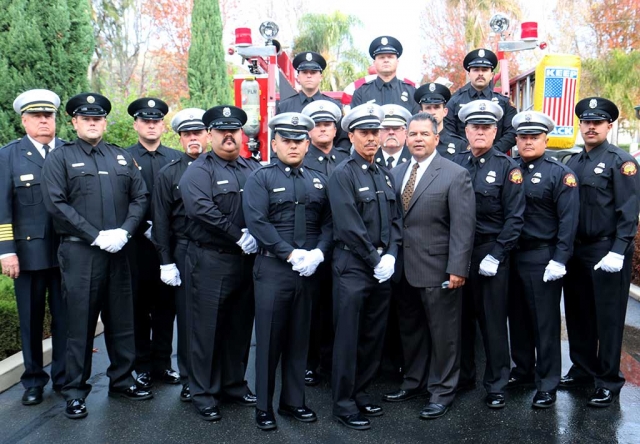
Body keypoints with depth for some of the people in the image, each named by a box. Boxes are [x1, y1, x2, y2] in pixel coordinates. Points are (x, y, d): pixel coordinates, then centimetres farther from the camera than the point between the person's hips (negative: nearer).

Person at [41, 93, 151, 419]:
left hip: (118, 251, 4)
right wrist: (96, 236, -15)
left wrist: (124, 231, -9)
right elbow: (56, 204, -9)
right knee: (79, 322, 3)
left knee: (121, 319, 11)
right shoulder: (59, 158, 2)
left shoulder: (122, 157, 13)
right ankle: (75, 391, 15)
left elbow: (140, 197, 8)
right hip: (79, 253, -4)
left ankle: (121, 380, 25)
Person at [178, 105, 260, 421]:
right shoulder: (199, 171, -4)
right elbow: (201, 208, -20)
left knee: (240, 326, 14)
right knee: (207, 328, 4)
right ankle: (204, 394, 18)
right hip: (210, 261, -5)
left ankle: (233, 383, 30)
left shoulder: (254, 169, 13)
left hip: (247, 261, 5)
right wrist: (239, 235, -20)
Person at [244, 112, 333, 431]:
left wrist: (318, 253, -11)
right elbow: (257, 222, -12)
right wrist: (291, 254, -17)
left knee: (299, 338, 13)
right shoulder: (260, 179, -1)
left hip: (308, 270, 4)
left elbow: (328, 223, 7)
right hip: (272, 269, -4)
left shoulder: (319, 181, 12)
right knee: (269, 339, 4)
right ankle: (264, 406, 18)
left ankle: (293, 401, 26)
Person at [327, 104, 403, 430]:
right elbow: (349, 225, -16)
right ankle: (343, 404, 13)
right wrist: (374, 260, -13)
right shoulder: (343, 174, -8)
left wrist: (390, 256, -5)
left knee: (374, 336, 13)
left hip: (382, 268, 7)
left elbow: (395, 219, 10)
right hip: (353, 268, -6)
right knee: (348, 338, 1)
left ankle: (361, 393, 29)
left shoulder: (385, 175, 13)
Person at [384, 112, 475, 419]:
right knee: (410, 330, 17)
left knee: (442, 332, 6)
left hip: (437, 269, -6)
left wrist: (458, 268, -17)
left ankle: (442, 391, 22)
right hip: (404, 268, 6)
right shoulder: (396, 173, 10)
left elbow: (463, 225, -12)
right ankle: (414, 382, 34)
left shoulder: (456, 175, -7)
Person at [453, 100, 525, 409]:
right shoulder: (455, 164, 5)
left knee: (493, 321, 5)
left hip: (491, 253, -3)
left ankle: (496, 385, 19)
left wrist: (495, 255, -13)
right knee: (461, 318, 13)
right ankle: (463, 375, 29)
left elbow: (514, 217, -8)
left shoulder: (507, 166, -4)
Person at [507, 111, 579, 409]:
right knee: (518, 317, 15)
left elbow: (568, 220, -11)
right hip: (512, 256, 5)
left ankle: (547, 384, 15)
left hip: (542, 258, -5)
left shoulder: (560, 173, -6)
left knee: (545, 321, 3)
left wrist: (559, 260, -17)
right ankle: (523, 369, 31)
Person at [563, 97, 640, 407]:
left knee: (608, 318, 3)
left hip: (606, 252, -6)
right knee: (578, 314, 14)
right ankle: (583, 369, 29)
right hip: (576, 251, 6)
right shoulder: (572, 163, 12)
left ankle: (609, 381, 15)